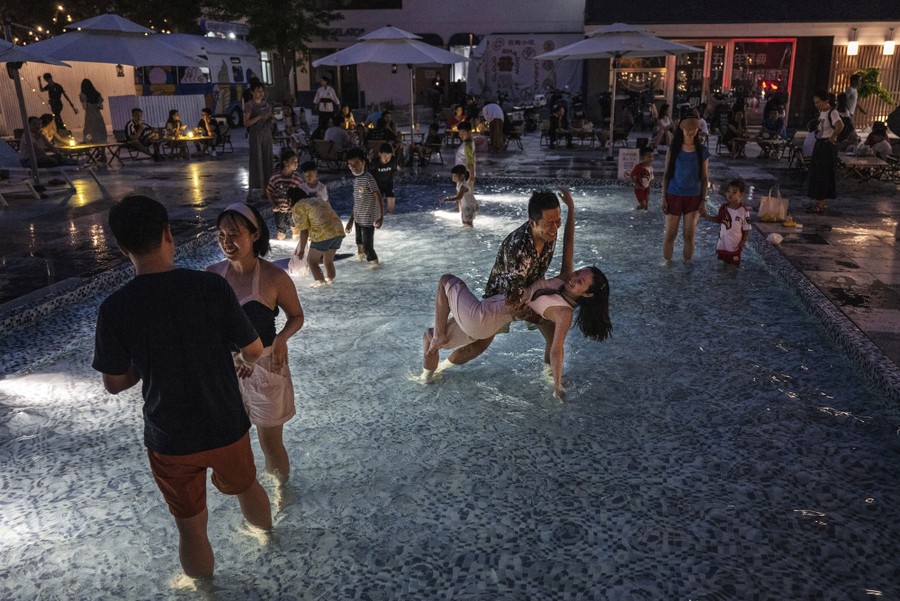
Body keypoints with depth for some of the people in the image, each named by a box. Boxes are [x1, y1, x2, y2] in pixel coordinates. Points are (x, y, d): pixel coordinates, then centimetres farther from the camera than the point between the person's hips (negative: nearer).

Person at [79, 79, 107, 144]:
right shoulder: (97, 94, 7)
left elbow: (85, 107, -11)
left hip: (89, 116, -3)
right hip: (98, 116, 3)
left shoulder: (83, 95, -4)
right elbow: (101, 107, 4)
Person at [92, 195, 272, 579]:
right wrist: (246, 364, 14)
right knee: (245, 486, 31)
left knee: (191, 524, 21)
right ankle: (265, 526, 60)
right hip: (227, 427, 1)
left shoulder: (115, 309, -18)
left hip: (169, 438, -1)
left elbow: (114, 384, -6)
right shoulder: (212, 287, -19)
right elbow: (254, 349, -9)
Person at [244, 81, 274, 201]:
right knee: (256, 161, -7)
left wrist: (271, 118, 0)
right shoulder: (249, 105, -7)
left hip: (267, 133, 6)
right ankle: (251, 189, -3)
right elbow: (246, 123, -14)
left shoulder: (266, 104, 11)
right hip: (255, 135, -6)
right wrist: (259, 117, -23)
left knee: (267, 160, 6)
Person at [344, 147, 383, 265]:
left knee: (367, 245, -5)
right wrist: (351, 219, 18)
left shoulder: (368, 178, -18)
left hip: (368, 219, -9)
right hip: (358, 219, 9)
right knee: (359, 242, 22)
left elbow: (379, 198, -22)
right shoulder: (356, 179, 8)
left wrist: (381, 217, -31)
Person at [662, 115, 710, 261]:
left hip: (693, 197, 1)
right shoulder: (673, 148, -1)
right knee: (670, 234, 3)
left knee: (689, 235, 4)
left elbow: (705, 178, 4)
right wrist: (663, 198, -5)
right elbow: (666, 174, 1)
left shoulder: (702, 150, 0)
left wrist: (703, 200, -1)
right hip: (674, 196, 0)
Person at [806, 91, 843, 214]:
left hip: (827, 146, -9)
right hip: (819, 144, 9)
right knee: (815, 172, 12)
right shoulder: (821, 112, 9)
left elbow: (840, 125, -36)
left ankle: (821, 203, 5)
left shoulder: (832, 113, -18)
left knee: (824, 174, -3)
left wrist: (832, 137, -23)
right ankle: (818, 201, 22)